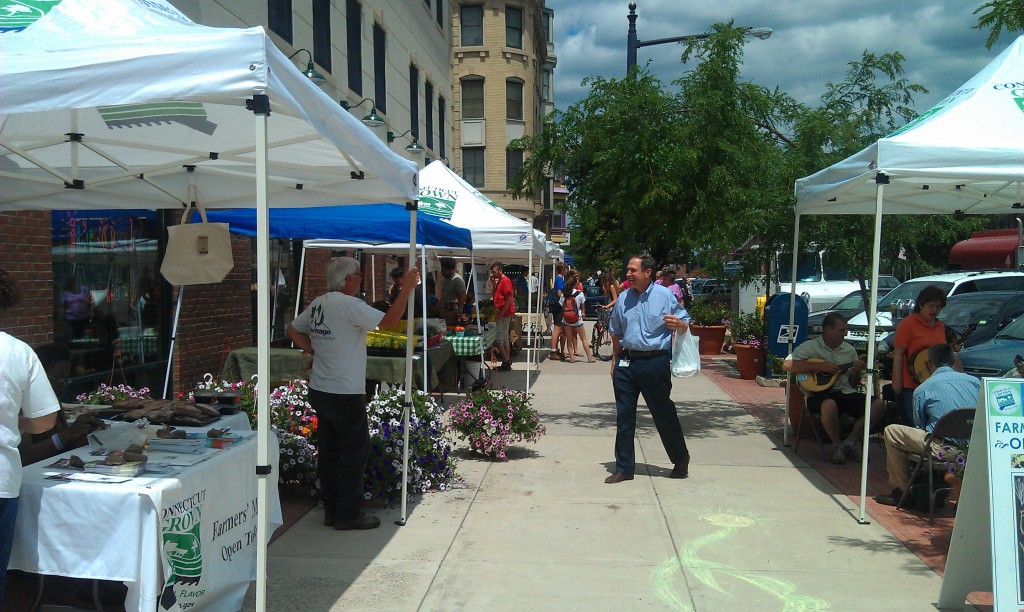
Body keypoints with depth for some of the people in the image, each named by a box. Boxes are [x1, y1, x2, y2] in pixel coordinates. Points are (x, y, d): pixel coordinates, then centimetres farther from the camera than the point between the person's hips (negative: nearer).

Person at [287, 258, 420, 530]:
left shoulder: (317, 304, 9)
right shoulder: (348, 304, -17)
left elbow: (293, 330, 20)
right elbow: (388, 320, -21)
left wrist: (315, 350, 14)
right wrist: (407, 289, -13)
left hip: (320, 391, 9)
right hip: (345, 394, -9)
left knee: (329, 451, 14)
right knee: (355, 450, 2)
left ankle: (331, 511, 23)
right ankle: (348, 514, 7)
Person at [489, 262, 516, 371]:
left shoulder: (505, 281, -14)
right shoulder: (500, 281, 16)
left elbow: (508, 299, -19)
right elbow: (496, 296, 18)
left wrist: (501, 313, -20)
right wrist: (493, 284, 8)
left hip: (504, 314, -10)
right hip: (502, 314, 10)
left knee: (497, 339, -9)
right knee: (504, 338, 12)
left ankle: (506, 361, -5)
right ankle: (507, 362, 15)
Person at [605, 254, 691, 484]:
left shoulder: (664, 295, -5)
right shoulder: (623, 299, 8)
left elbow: (684, 325, 1)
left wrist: (677, 324, -23)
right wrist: (615, 361, 16)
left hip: (655, 362, -4)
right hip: (626, 362, 4)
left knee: (664, 414, 6)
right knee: (624, 416, 6)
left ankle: (681, 459, 28)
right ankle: (624, 467, 16)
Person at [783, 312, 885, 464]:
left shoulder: (850, 350, 17)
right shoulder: (810, 347, 1)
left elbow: (853, 384, 21)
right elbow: (787, 365, -14)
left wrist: (857, 372, -2)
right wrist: (820, 366, -15)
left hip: (846, 392, 6)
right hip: (820, 393, -5)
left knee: (878, 403, -18)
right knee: (830, 405, -40)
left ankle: (850, 442, -9)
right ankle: (837, 445, -13)